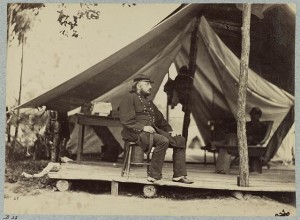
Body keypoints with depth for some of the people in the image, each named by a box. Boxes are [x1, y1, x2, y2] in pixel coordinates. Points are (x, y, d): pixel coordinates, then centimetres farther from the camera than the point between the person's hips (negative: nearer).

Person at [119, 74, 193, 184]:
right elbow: (126, 120, -11)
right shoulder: (129, 97, 1)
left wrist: (169, 130, 13)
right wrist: (142, 127, -21)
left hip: (153, 130, 9)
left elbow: (160, 119, 30)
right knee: (163, 141, -33)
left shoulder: (148, 102, 28)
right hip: (136, 133, -8)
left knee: (180, 140, -5)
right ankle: (154, 176, -27)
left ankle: (179, 175, -7)